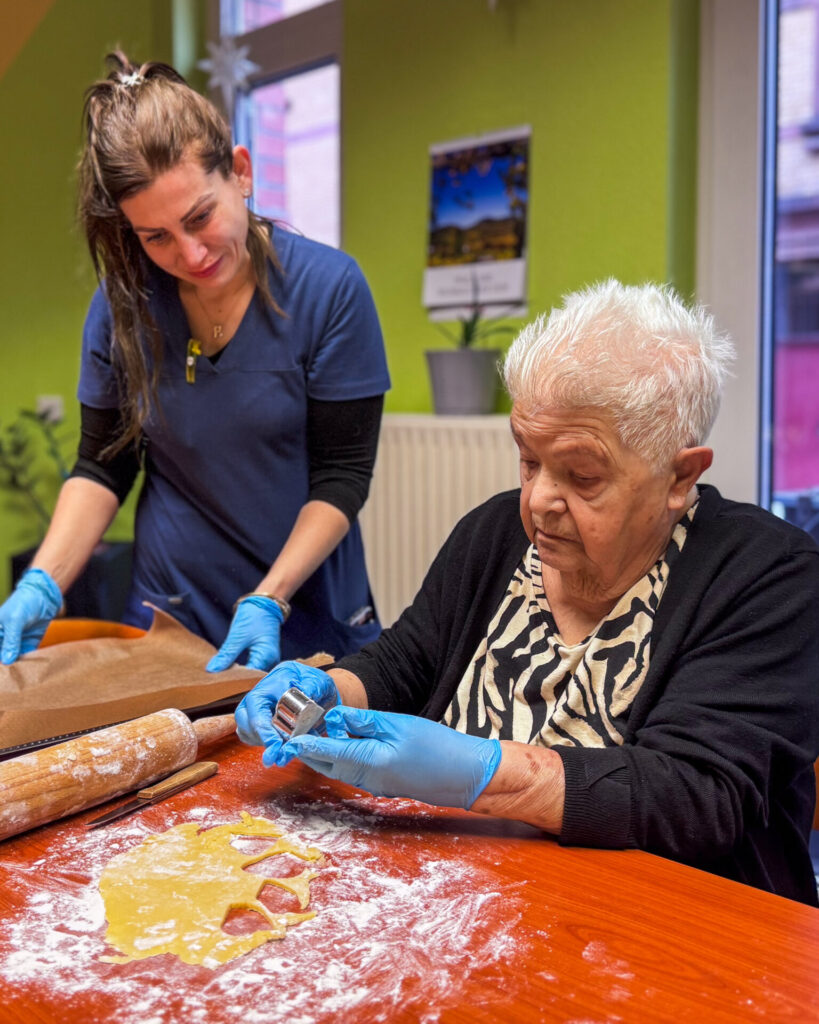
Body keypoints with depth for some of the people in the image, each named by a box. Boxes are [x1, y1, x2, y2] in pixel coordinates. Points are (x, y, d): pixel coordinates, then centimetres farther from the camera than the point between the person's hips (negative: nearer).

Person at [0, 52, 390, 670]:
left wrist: (267, 601, -22)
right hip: (171, 618, 2)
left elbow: (343, 474, -12)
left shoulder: (330, 288, -14)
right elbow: (103, 466, 2)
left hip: (311, 618, -1)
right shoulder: (123, 301, -6)